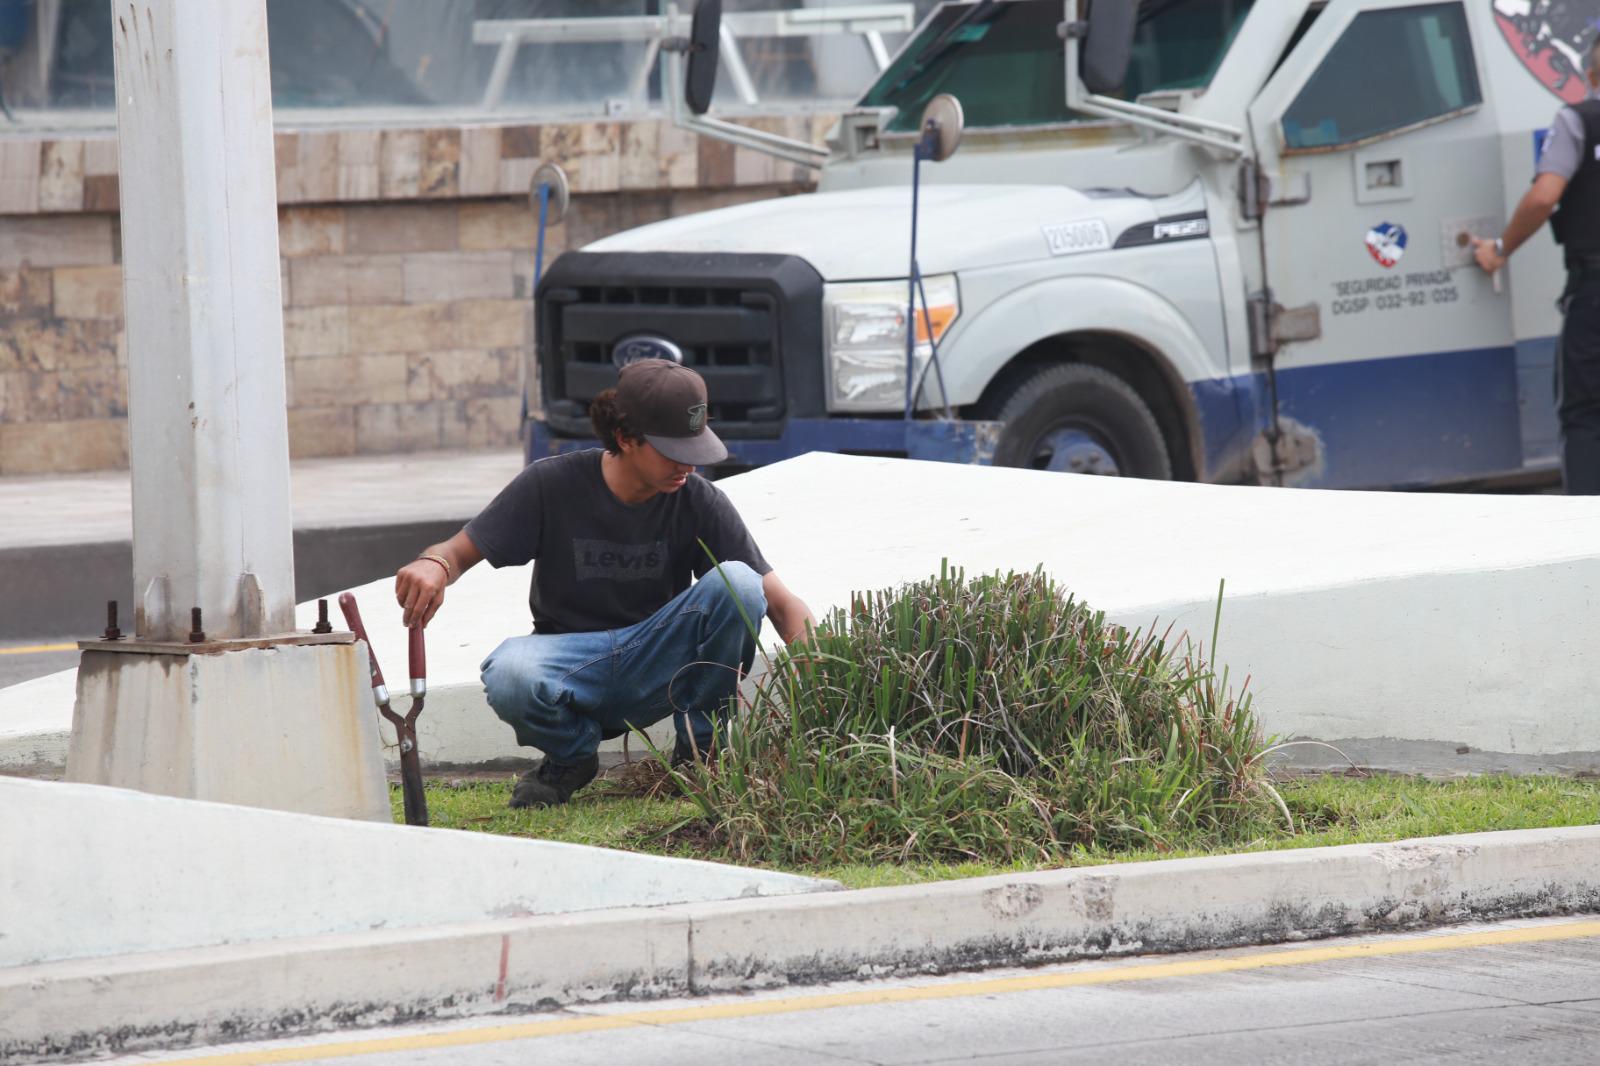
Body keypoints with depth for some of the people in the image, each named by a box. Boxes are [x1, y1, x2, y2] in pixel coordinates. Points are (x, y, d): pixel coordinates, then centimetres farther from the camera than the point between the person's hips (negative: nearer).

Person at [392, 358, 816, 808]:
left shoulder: (699, 502, -7)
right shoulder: (552, 485, -9)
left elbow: (779, 601, -7)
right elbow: (459, 553, -3)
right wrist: (433, 566, -29)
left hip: (658, 662, 1)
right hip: (573, 663, -1)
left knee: (737, 583, -26)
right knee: (509, 676, -38)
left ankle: (700, 748, -7)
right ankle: (572, 754, -2)